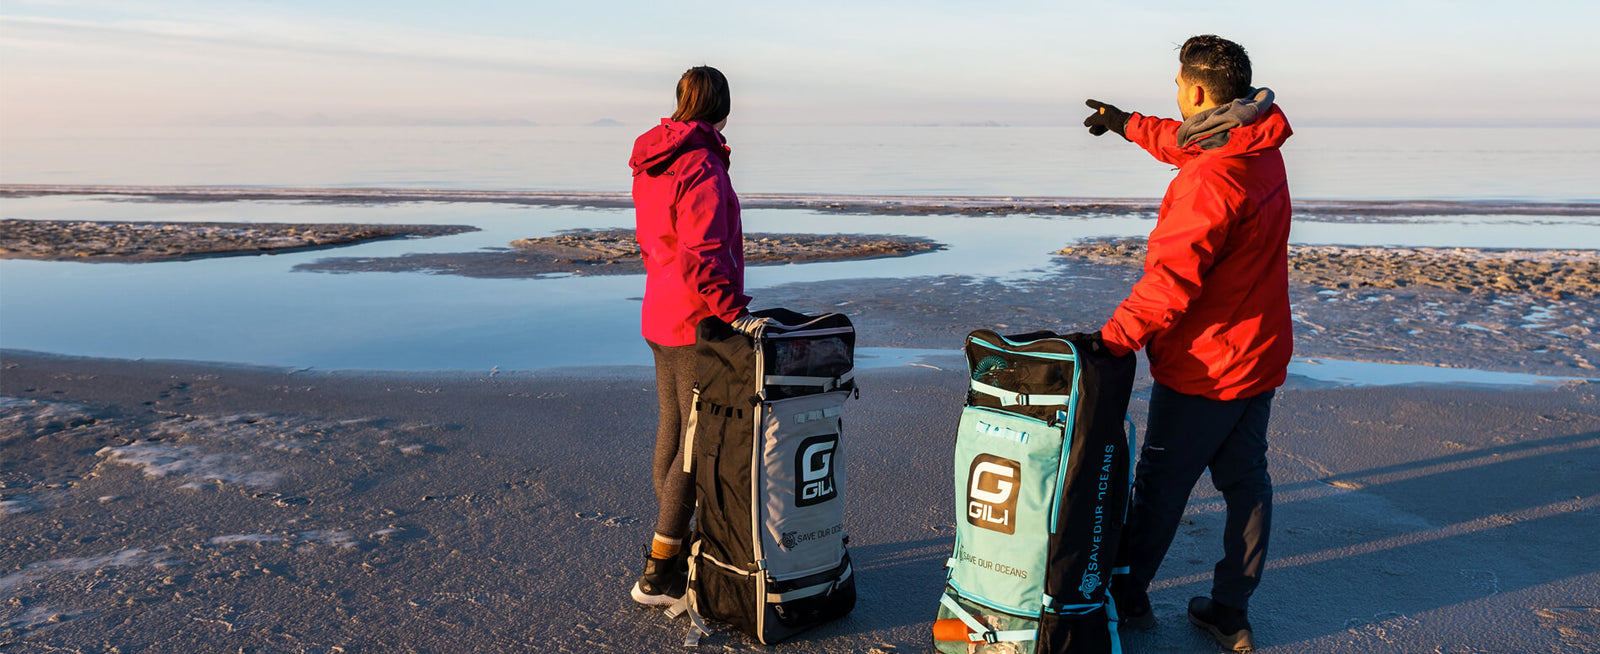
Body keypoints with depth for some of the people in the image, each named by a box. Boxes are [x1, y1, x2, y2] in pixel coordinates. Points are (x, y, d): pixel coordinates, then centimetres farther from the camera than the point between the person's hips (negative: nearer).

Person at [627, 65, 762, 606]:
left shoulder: (651, 163, 12)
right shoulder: (702, 167, -18)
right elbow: (700, 254, -27)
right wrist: (733, 311, -24)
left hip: (660, 315, 10)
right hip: (695, 322, -10)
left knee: (672, 428, 18)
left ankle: (673, 542, 31)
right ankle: (657, 575, 1)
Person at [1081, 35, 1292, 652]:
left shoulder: (1208, 181, -26)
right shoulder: (1260, 147, 5)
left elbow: (1169, 281, -30)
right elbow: (1186, 142, 25)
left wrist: (1110, 341, -25)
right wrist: (1128, 124, 37)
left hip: (1205, 365, -9)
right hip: (1260, 354, 9)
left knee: (1161, 484, 8)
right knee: (1246, 480, 14)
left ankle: (1127, 594, 26)